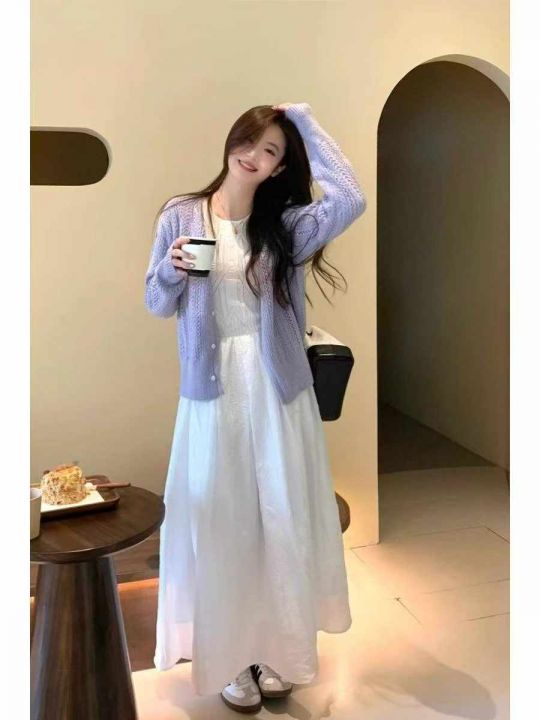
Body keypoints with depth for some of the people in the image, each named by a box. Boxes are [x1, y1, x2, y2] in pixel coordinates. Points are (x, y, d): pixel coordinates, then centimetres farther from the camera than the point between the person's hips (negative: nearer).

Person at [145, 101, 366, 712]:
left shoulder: (286, 224, 2)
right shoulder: (179, 216, 2)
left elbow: (350, 201, -17)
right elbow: (157, 305, 7)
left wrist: (304, 119, -9)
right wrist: (172, 269, -16)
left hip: (278, 389, 1)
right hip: (212, 390, -1)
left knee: (282, 517, 9)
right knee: (219, 521, 6)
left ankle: (277, 648, 30)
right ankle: (229, 656, 25)